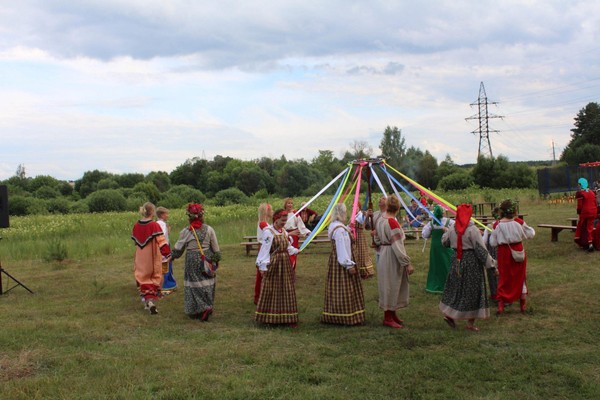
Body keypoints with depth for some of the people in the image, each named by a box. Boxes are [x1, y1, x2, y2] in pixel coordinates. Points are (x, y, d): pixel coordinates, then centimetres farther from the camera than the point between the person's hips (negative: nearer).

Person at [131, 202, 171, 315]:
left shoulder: (136, 226, 1)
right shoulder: (154, 225, -15)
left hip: (140, 258, 4)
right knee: (154, 279, 7)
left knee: (143, 279, 16)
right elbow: (161, 241, -19)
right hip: (153, 258, -4)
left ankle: (146, 300, 18)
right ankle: (151, 301, -6)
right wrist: (167, 254, -16)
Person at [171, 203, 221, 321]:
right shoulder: (209, 229, -3)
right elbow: (216, 248, 3)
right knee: (207, 284, 14)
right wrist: (217, 259, 17)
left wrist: (172, 256, 22)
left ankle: (202, 308, -7)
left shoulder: (186, 232, -8)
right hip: (207, 259, 3)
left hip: (193, 261, -3)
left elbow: (177, 250, 3)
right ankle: (208, 306, 20)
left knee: (194, 285, 3)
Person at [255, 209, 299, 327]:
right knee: (272, 290, -1)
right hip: (274, 264, -7)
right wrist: (263, 266, -18)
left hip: (285, 263, 7)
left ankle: (288, 318, 15)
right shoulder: (269, 232, -13)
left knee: (287, 290, 9)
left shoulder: (284, 232, 8)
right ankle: (269, 318, 8)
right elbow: (265, 249, -16)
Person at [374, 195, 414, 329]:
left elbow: (377, 239, 16)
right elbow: (397, 245, -24)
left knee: (392, 286, 18)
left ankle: (392, 314, 30)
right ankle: (388, 318, 8)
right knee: (391, 286, 0)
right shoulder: (392, 222, -21)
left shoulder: (380, 219, 6)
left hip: (383, 255, 9)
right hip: (392, 258, -9)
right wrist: (407, 263, -22)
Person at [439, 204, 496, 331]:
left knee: (455, 287, 19)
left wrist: (445, 232, 37)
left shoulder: (452, 229, 0)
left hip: (457, 261, 5)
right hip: (471, 263, -5)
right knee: (473, 290, 5)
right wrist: (491, 265, -13)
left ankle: (448, 314, 21)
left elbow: (445, 242, 17)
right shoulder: (472, 230, -17)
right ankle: (470, 323, 11)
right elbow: (481, 249, -18)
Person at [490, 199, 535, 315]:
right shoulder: (519, 222, -12)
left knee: (504, 278, 10)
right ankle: (523, 306, 22)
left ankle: (500, 306, 5)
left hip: (503, 252, -1)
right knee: (520, 277, 14)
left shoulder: (497, 225, -13)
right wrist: (528, 227, 21)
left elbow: (493, 243, -7)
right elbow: (531, 234, 2)